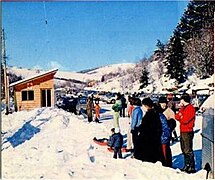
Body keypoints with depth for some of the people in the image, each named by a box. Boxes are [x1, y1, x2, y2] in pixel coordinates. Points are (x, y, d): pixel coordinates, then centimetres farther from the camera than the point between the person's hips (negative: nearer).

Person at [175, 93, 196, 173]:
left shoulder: (191, 108, -12)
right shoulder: (183, 108, 16)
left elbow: (185, 120, -20)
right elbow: (177, 116, 9)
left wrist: (180, 117, -2)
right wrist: (181, 117, -11)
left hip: (187, 132, -9)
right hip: (182, 131, 9)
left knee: (188, 150, -8)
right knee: (184, 149, 15)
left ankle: (192, 167, -2)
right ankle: (187, 165, 24)